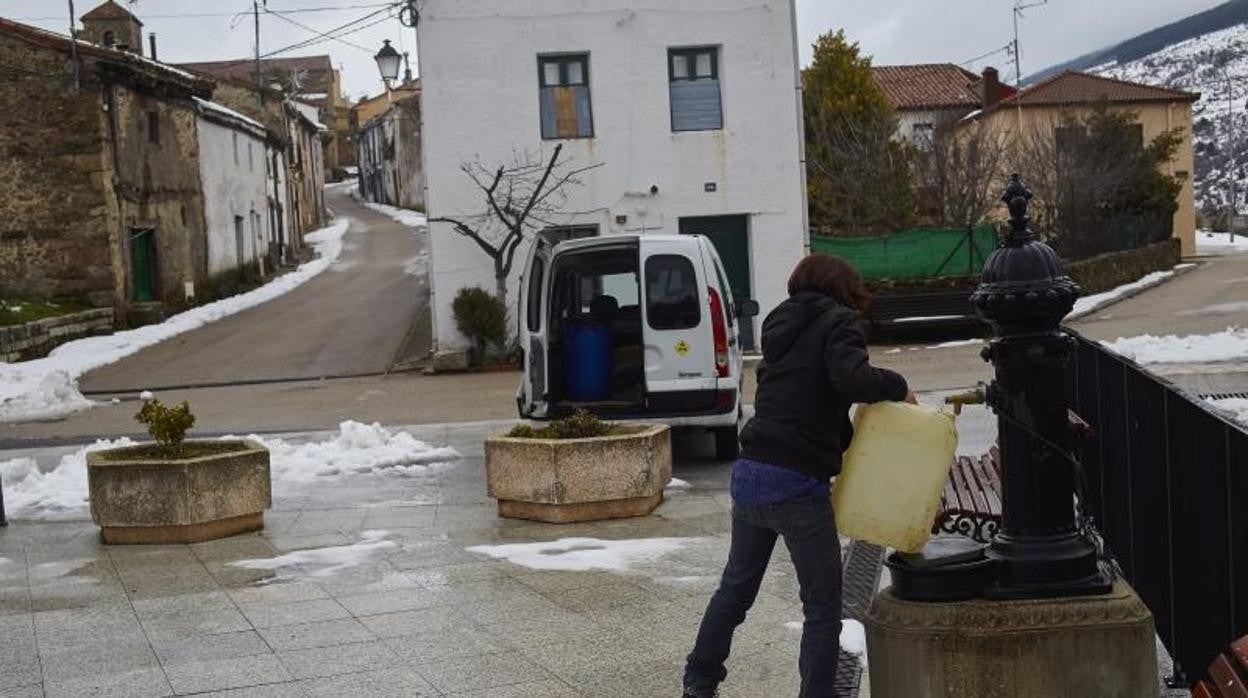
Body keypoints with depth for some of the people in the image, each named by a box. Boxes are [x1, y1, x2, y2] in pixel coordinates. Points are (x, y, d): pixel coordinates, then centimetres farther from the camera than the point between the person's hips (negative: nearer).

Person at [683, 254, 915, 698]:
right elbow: (851, 378, -23)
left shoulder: (782, 327, 19)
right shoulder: (837, 323, -3)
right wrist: (897, 387, -6)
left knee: (736, 587, 23)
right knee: (822, 607, 5)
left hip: (749, 474, 8)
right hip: (797, 485, -8)